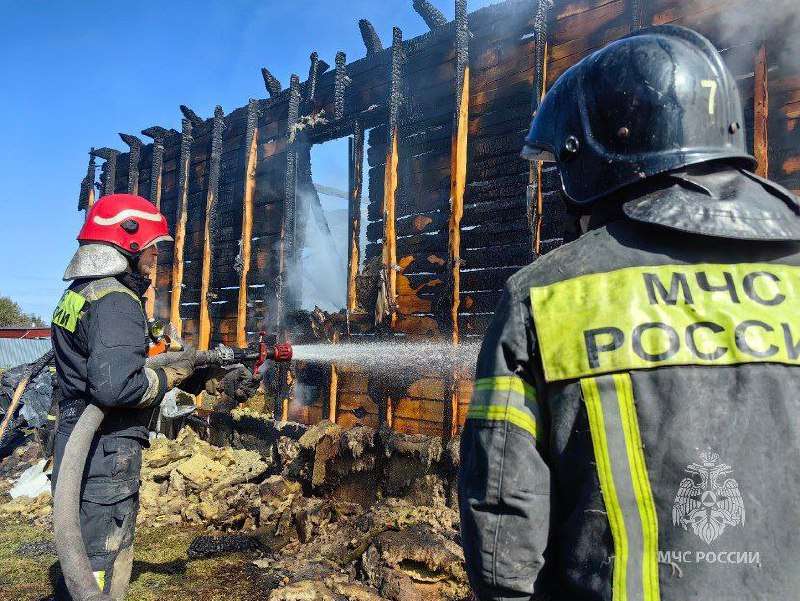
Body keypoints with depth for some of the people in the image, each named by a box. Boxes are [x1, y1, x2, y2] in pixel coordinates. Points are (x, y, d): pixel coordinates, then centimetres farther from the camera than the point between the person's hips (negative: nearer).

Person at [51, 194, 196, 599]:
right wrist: (171, 374, -15)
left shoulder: (79, 292, 13)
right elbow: (114, 387, -31)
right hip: (106, 456, -10)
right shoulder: (117, 301, -19)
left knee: (83, 563, 23)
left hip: (76, 449, 10)